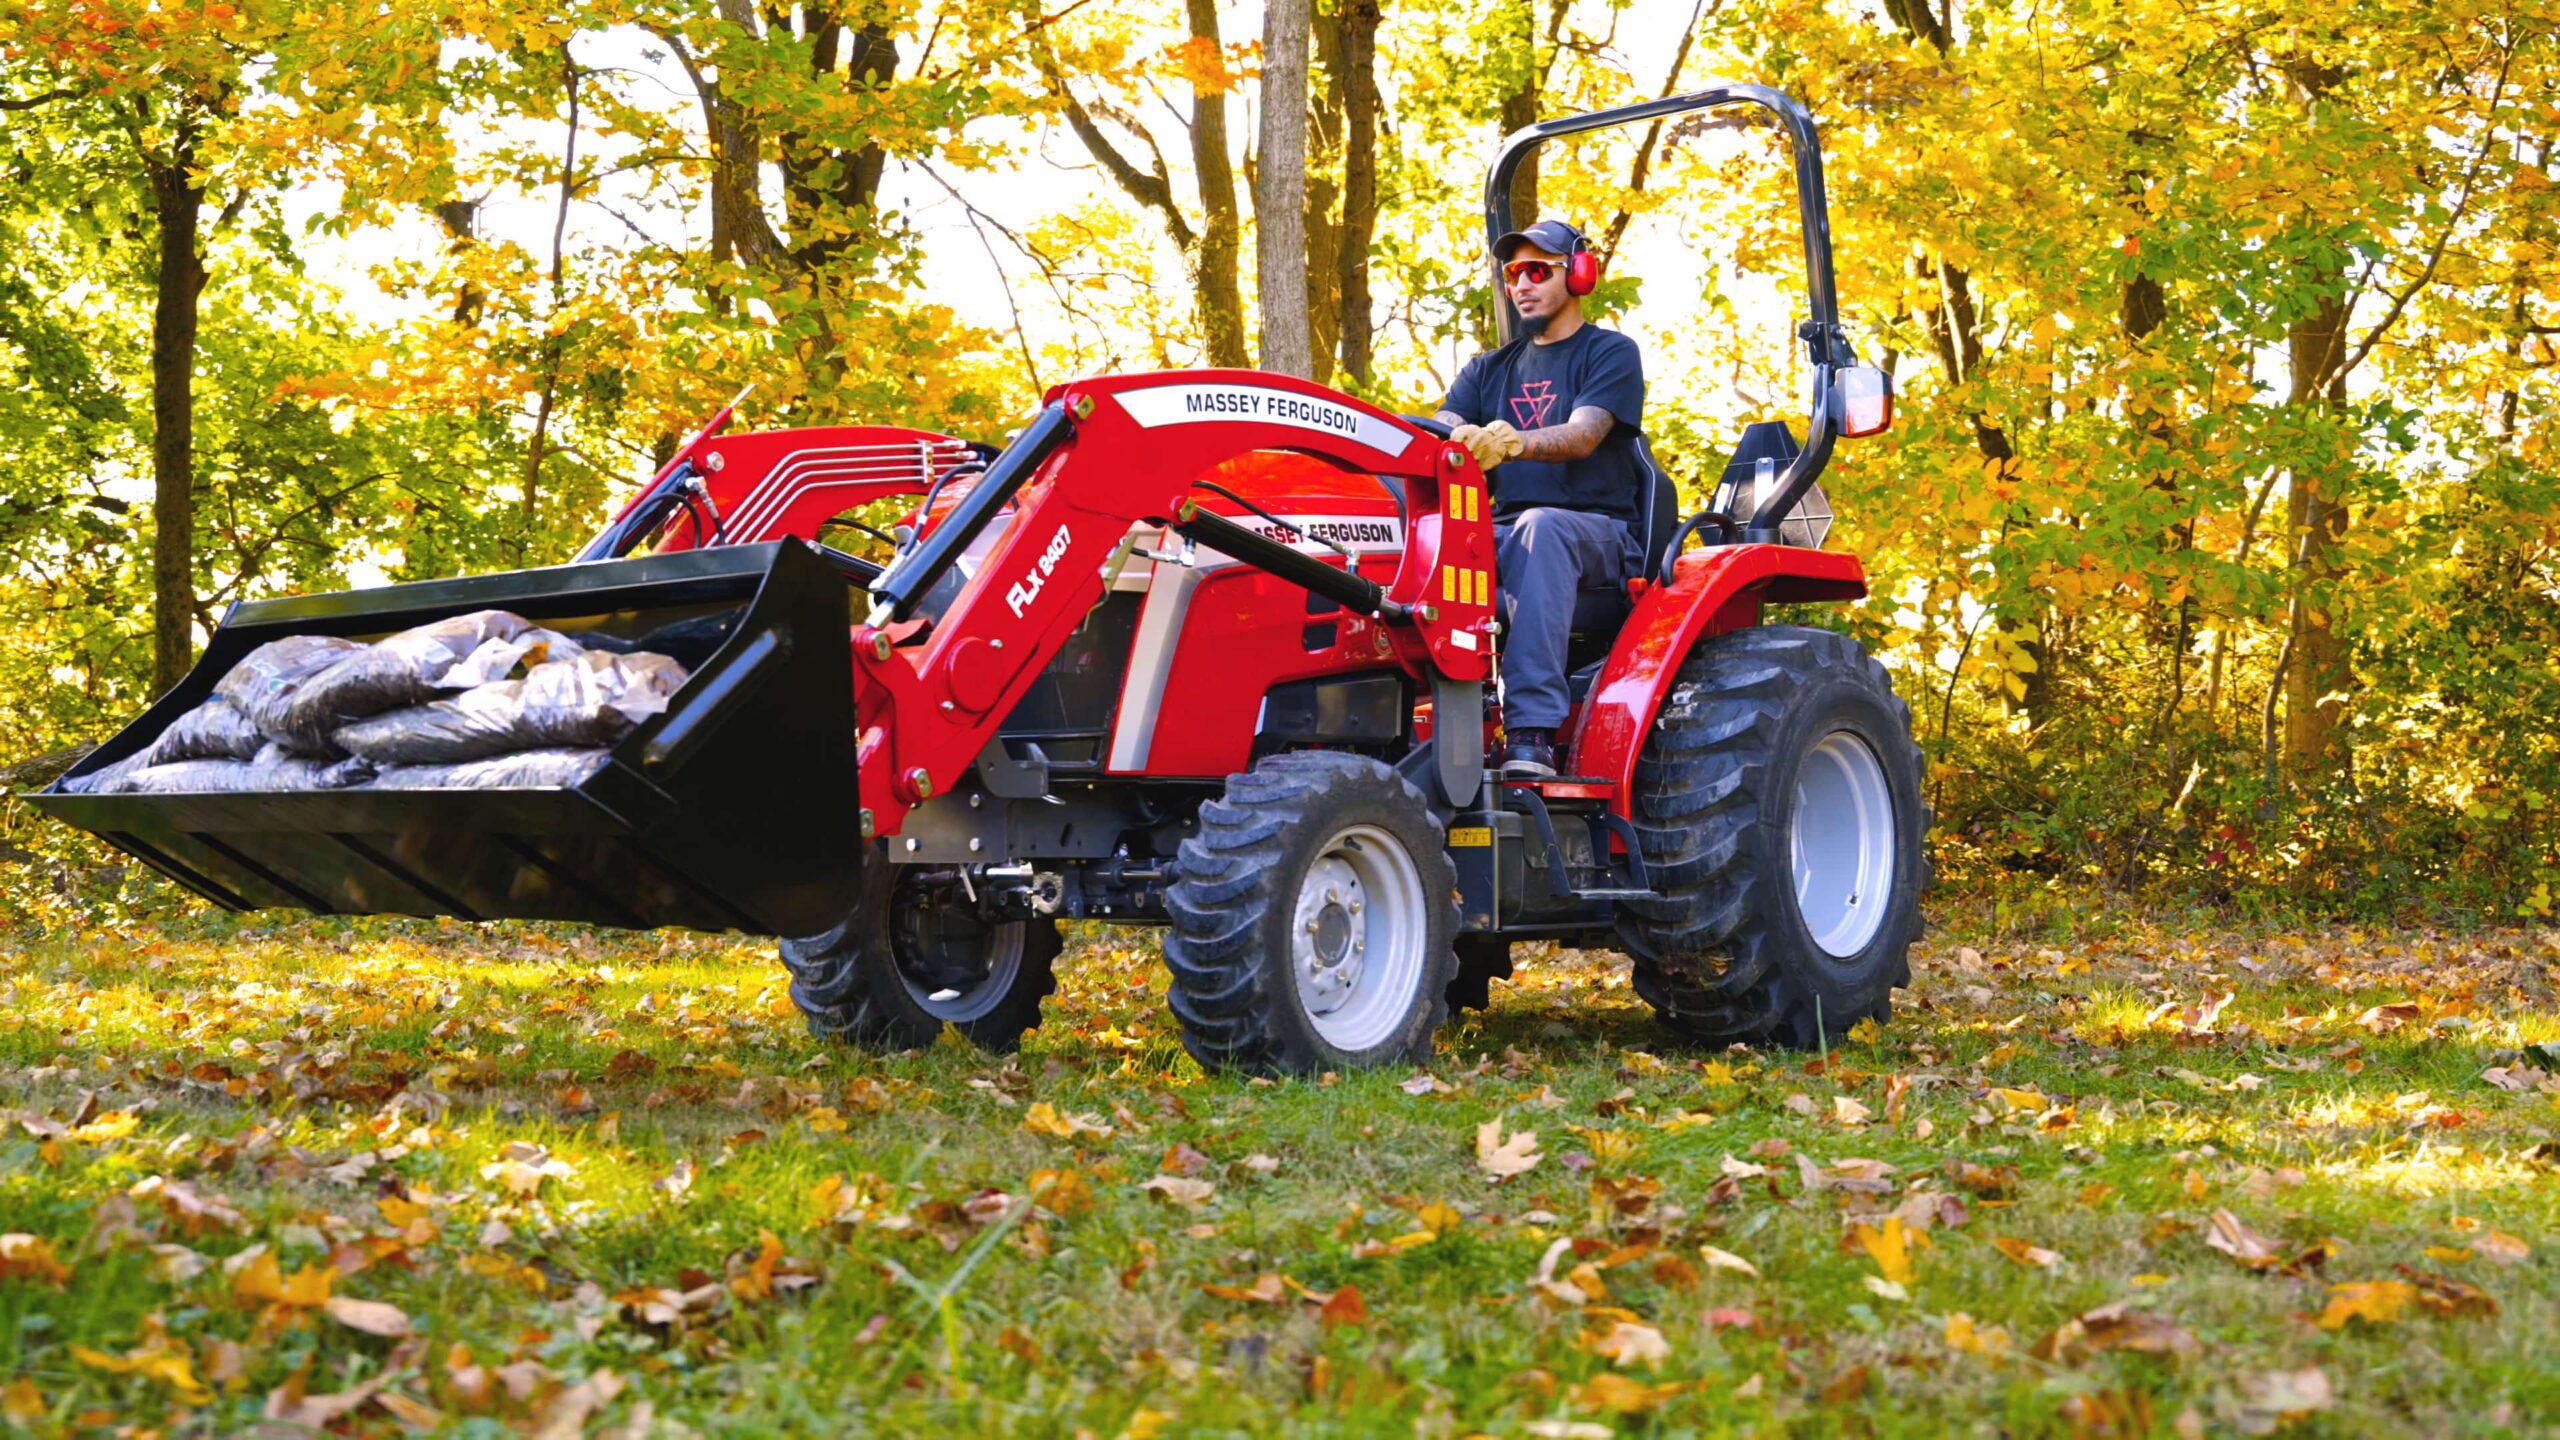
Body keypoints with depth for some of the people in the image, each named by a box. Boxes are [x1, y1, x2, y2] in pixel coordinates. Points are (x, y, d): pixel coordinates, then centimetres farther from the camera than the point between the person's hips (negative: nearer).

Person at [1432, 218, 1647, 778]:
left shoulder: (1610, 353, 5)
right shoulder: (1490, 370, 22)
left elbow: (1582, 435, -15)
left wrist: (1511, 442, -36)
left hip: (1596, 533, -4)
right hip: (1504, 534, 4)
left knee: (1539, 528, -40)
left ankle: (1531, 731, -48)